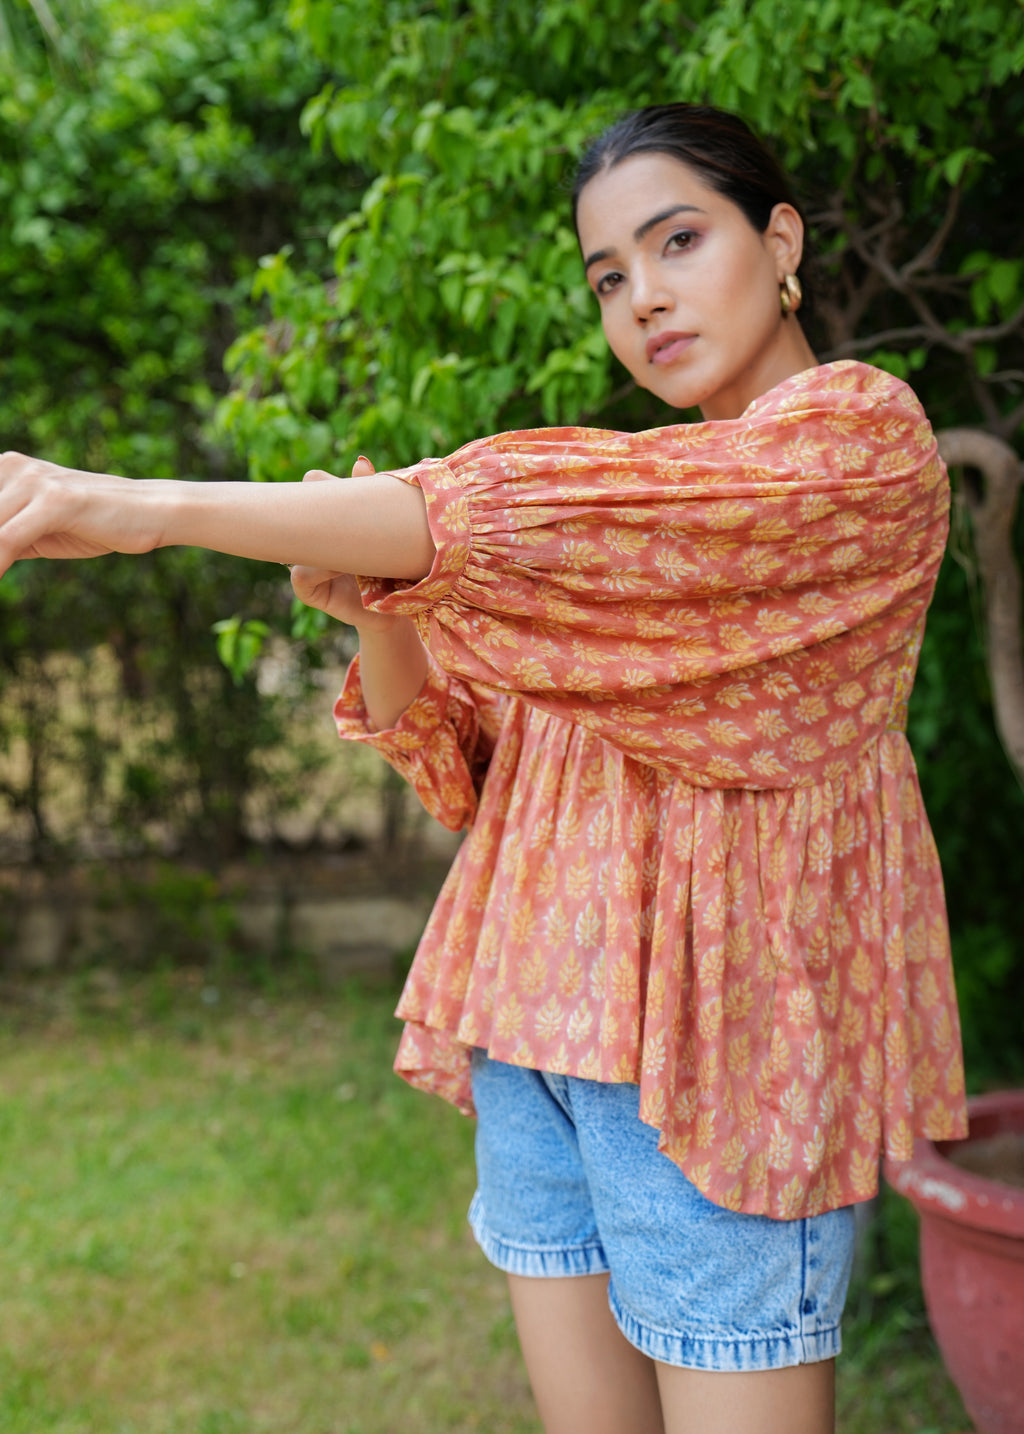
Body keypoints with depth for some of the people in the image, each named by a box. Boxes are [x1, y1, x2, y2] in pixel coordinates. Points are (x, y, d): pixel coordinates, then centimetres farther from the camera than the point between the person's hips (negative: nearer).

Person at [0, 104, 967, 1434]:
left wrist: (157, 510, -23)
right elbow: (446, 734, 17)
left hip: (708, 1022, -7)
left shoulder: (859, 430, -6)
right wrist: (371, 600, -5)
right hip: (539, 1008, 7)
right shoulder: (635, 490, 19)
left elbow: (529, 522, -20)